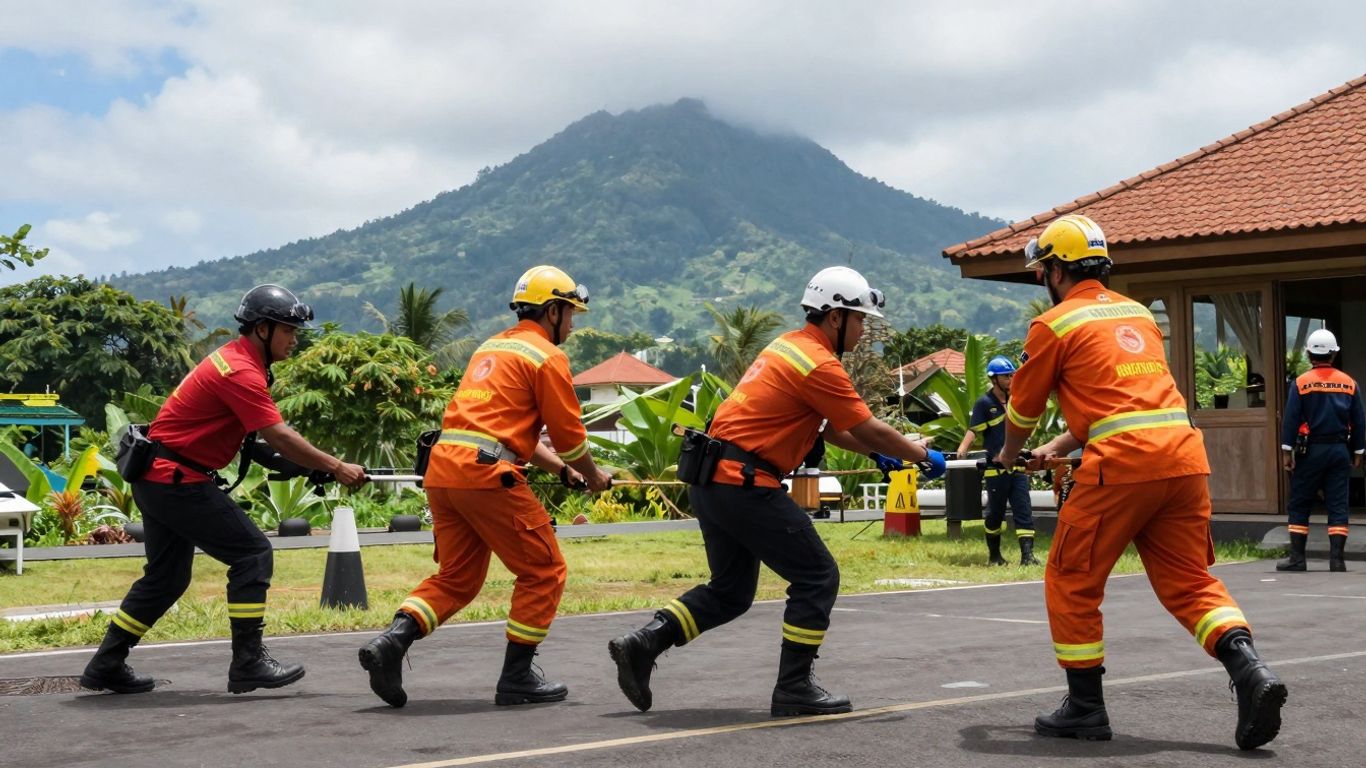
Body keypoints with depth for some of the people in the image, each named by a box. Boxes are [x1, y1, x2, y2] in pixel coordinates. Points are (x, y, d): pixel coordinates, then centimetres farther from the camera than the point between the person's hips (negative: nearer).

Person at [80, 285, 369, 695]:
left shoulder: (237, 359, 13)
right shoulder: (241, 372, -19)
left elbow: (259, 436, 12)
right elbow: (280, 437, -24)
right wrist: (336, 467, -20)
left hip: (155, 478, 11)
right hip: (176, 479, -11)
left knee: (166, 577, 17)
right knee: (253, 553, -10)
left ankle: (106, 665, 23)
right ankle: (248, 663, -9)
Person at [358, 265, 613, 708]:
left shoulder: (492, 347, 25)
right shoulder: (547, 357, -1)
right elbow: (569, 434, 1)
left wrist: (561, 470, 29)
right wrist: (594, 478, 19)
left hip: (442, 468, 8)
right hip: (485, 473, -8)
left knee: (457, 577, 15)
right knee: (543, 571, 5)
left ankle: (392, 642, -4)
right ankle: (517, 677, 6)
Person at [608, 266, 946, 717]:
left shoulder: (789, 346, 17)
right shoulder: (819, 364, -13)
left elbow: (827, 427, 26)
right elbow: (869, 430, -8)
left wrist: (878, 451, 22)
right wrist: (922, 454, 7)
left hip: (710, 480, 10)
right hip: (745, 484, -10)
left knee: (730, 592, 18)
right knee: (817, 578, 1)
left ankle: (643, 643, 9)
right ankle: (794, 688, 4)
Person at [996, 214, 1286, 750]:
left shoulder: (1054, 324, 3)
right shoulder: (1138, 314, 23)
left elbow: (1023, 409, 13)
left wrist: (1010, 456, 33)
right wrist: (1060, 446, 38)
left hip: (1122, 466, -6)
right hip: (1185, 457, 6)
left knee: (1072, 582, 9)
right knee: (1188, 581, 11)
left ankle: (1085, 707, 13)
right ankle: (1249, 670, -10)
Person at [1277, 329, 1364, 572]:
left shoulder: (1301, 383, -5)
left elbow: (1290, 419, -8)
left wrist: (1286, 450, -4)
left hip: (1311, 451, -2)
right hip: (1340, 450, 3)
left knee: (1299, 505, 5)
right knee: (1338, 506, 4)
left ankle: (1297, 557, 3)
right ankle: (1336, 558, -1)